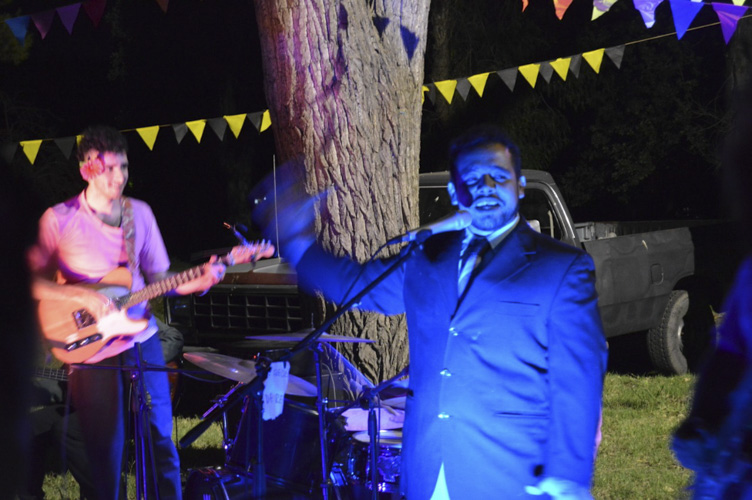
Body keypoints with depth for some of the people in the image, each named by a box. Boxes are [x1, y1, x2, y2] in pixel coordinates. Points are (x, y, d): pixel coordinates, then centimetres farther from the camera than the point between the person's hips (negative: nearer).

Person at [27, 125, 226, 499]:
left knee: (160, 438, 8)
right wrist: (83, 296, -23)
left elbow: (158, 277, 11)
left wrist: (197, 281, -7)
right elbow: (30, 281, -12)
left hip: (142, 338, 4)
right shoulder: (59, 219, -9)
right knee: (105, 453, 4)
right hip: (91, 347, -4)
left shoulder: (140, 213, 6)